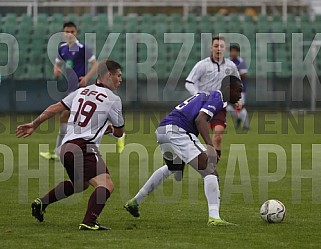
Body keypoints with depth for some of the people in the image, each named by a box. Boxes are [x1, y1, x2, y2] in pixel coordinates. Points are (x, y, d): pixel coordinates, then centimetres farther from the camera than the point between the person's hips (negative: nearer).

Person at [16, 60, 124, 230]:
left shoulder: (81, 91, 16)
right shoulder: (113, 99, -1)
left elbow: (55, 108, 17)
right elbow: (119, 133, 10)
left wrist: (34, 125, 26)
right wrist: (111, 129, 34)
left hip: (66, 147, 8)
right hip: (84, 148, -8)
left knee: (80, 184, 32)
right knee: (106, 186, -18)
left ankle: (41, 203, 36)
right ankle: (88, 222, -36)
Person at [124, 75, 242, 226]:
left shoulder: (206, 95, 25)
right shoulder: (217, 98, -3)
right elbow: (200, 119, -20)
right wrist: (210, 146, -30)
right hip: (177, 131, -10)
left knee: (172, 167, 37)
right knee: (210, 172, -12)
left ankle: (135, 202, 44)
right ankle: (214, 218, -23)